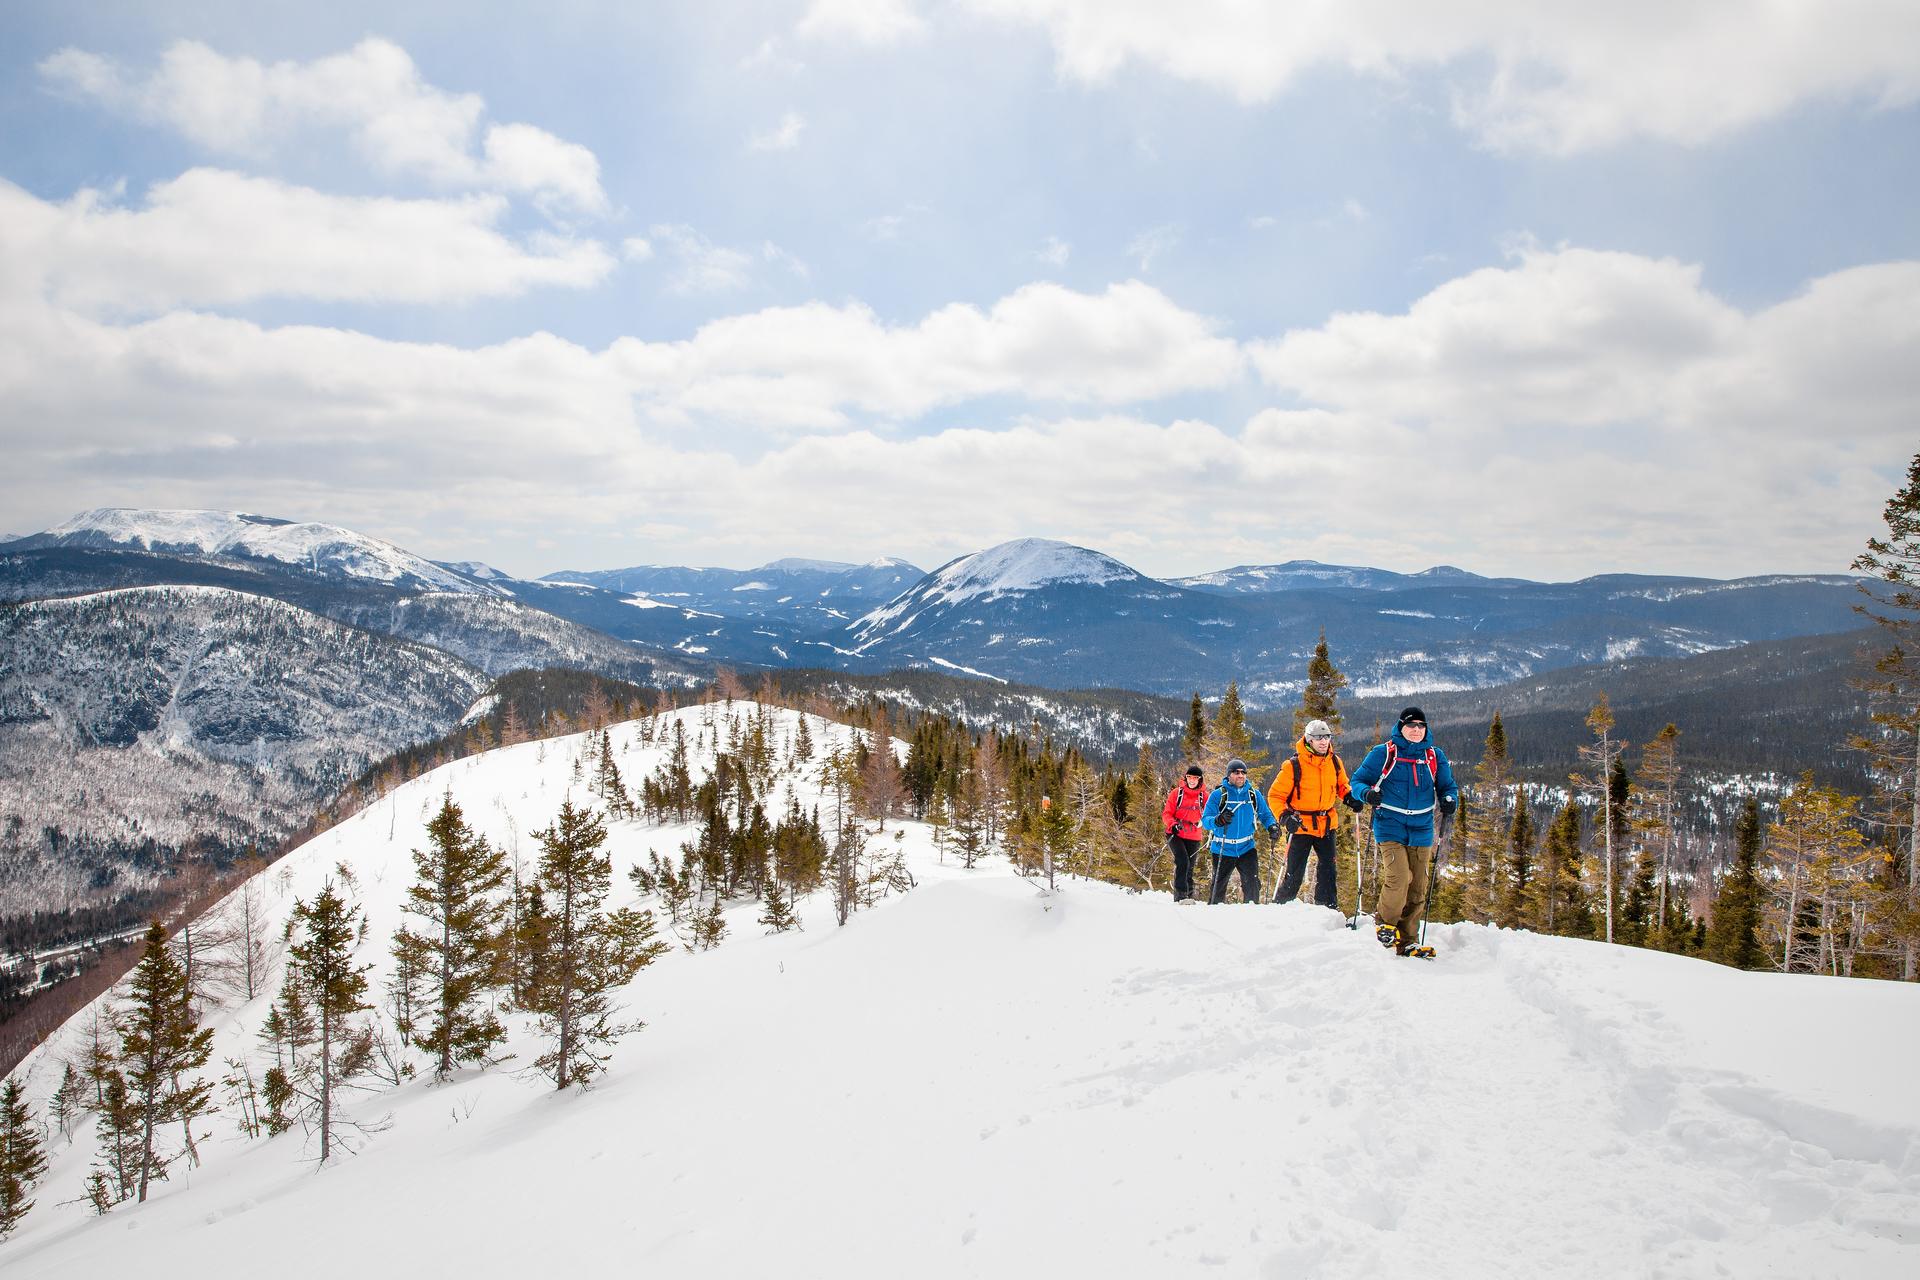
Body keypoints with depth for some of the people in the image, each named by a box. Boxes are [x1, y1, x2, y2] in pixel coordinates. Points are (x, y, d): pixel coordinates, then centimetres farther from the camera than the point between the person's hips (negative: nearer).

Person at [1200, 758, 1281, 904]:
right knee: (1218, 887, 7)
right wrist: (1218, 820, -34)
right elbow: (1205, 819, -12)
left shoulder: (1254, 795, 4)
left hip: (1247, 848, 2)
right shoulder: (1218, 794, -6)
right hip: (1223, 850, -2)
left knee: (1252, 884, -12)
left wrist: (1272, 826, -11)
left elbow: (1265, 815, 11)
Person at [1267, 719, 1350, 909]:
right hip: (1301, 826, -5)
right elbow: (1275, 795, -9)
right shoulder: (1293, 765, -13)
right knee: (1294, 874, -4)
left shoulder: (1335, 762, 3)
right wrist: (1284, 816, -24)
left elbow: (1342, 785, 22)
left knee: (1328, 869, 9)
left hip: (1327, 824, 5)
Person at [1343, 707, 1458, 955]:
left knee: (1418, 889, 5)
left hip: (1421, 830, 4)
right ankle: (1385, 920, 6)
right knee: (1398, 878, -21)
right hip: (1391, 827, -4)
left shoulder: (1435, 756, 9)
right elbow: (1358, 780, 3)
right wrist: (1366, 793, -19)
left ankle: (1407, 942, 17)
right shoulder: (1383, 753, 0)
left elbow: (1447, 786, 18)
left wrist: (1449, 801, -5)